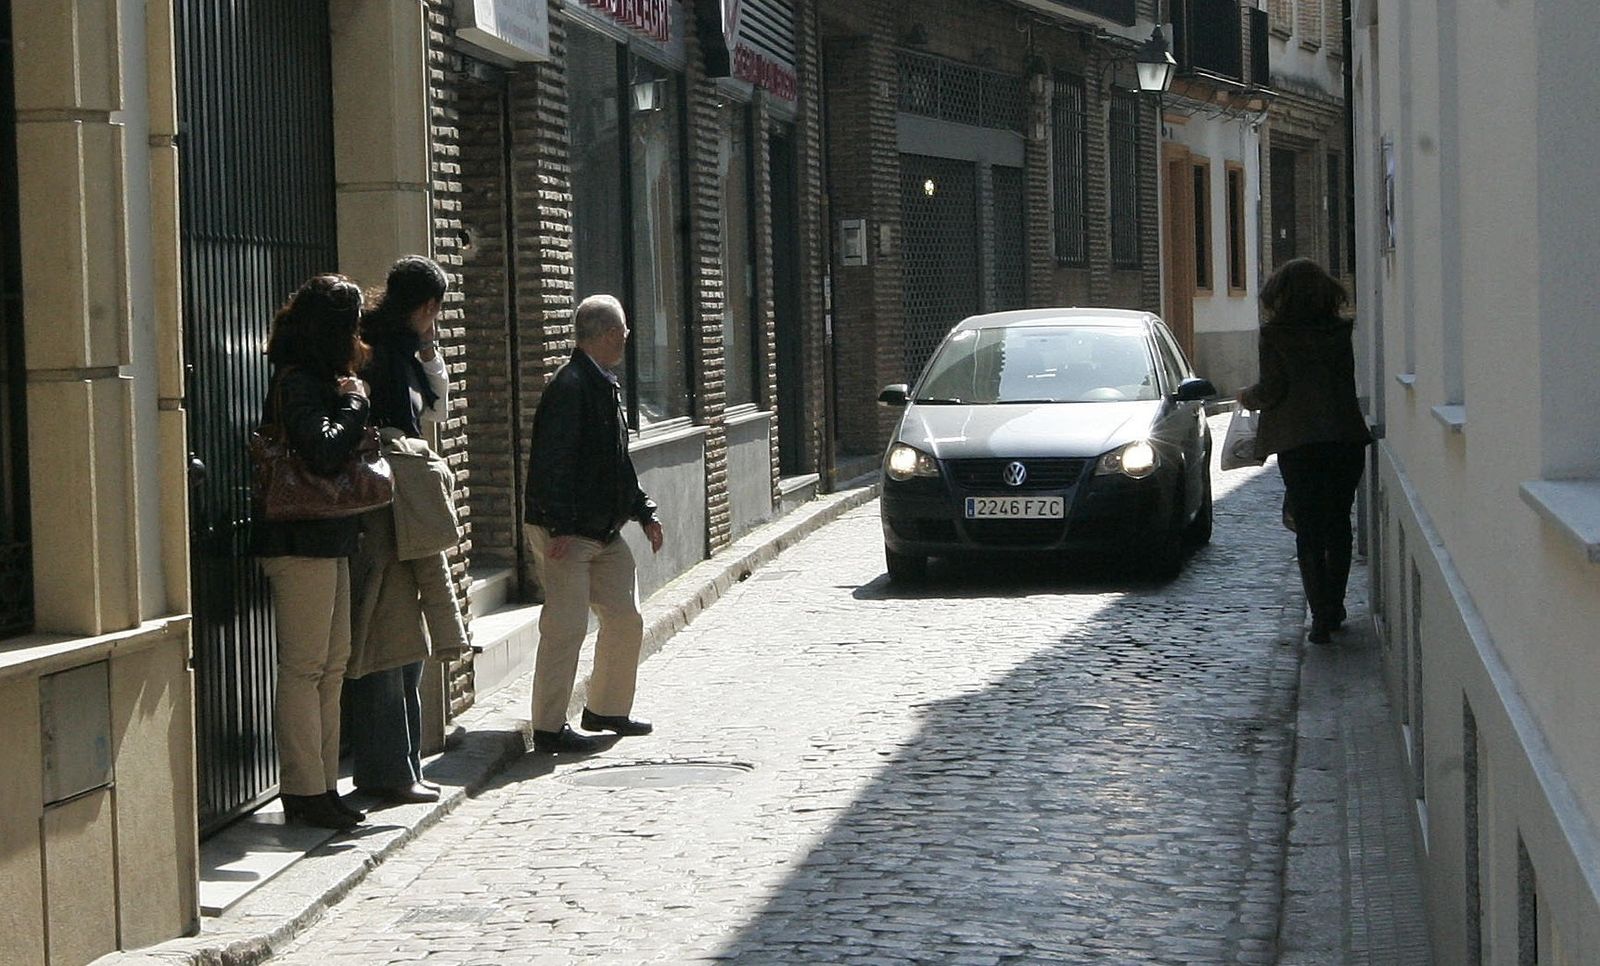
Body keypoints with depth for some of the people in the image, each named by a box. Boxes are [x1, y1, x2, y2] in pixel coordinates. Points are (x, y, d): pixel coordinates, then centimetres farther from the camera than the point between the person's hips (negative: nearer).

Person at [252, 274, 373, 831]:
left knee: (331, 666, 12)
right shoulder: (297, 383, -14)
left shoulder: (317, 380, 17)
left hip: (329, 541, 10)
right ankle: (304, 791, -2)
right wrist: (355, 403, -11)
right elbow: (325, 454, -25)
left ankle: (321, 786, 17)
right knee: (304, 668, -6)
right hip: (303, 541, -10)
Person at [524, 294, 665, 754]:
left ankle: (607, 708, 27)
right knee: (566, 627, -7)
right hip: (567, 534, -10)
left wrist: (644, 512, 21)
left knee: (626, 620, 12)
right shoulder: (570, 386, -17)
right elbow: (552, 461, -22)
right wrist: (560, 526, -25)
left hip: (605, 531, 10)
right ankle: (549, 728, 1)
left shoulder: (605, 386, 15)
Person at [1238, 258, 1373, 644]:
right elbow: (1344, 383, 13)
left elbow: (1272, 390, -8)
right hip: (1347, 438, 4)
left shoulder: (1276, 335, -4)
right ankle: (1335, 609, 24)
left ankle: (1322, 616, -7)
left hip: (1299, 444, -4)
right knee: (1339, 525, 16)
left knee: (1309, 530, 1)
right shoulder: (1341, 332, 8)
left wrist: (1249, 397, 14)